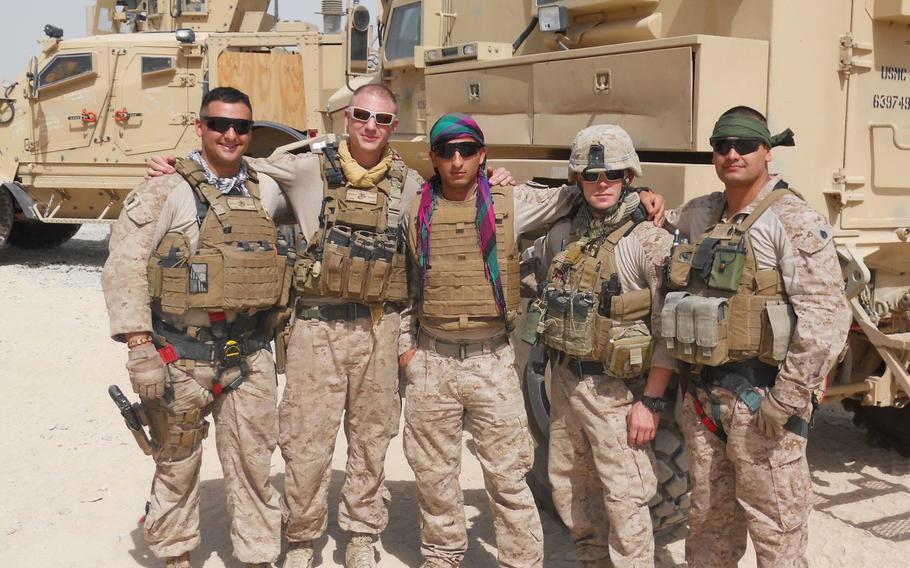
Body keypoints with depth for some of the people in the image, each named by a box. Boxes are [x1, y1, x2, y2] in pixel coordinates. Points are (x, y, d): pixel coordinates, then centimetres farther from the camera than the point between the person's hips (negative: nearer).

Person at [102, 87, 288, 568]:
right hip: (181, 356, -3)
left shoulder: (265, 192, 7)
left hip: (248, 356, 4)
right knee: (176, 465, 10)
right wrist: (140, 348, -16)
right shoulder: (165, 191, -7)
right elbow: (123, 266, -11)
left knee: (252, 465, 9)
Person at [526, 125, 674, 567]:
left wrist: (652, 400, -16)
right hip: (564, 380, 7)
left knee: (624, 498, -3)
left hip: (614, 387, -7)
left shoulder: (648, 240, -12)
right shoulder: (562, 234, 5)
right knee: (567, 486, 19)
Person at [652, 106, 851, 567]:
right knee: (708, 518, 18)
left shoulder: (793, 221, -10)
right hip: (702, 393, 7)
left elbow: (826, 316, -17)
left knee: (775, 528, 2)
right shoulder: (699, 214, 11)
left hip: (761, 398, -7)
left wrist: (787, 398, -20)